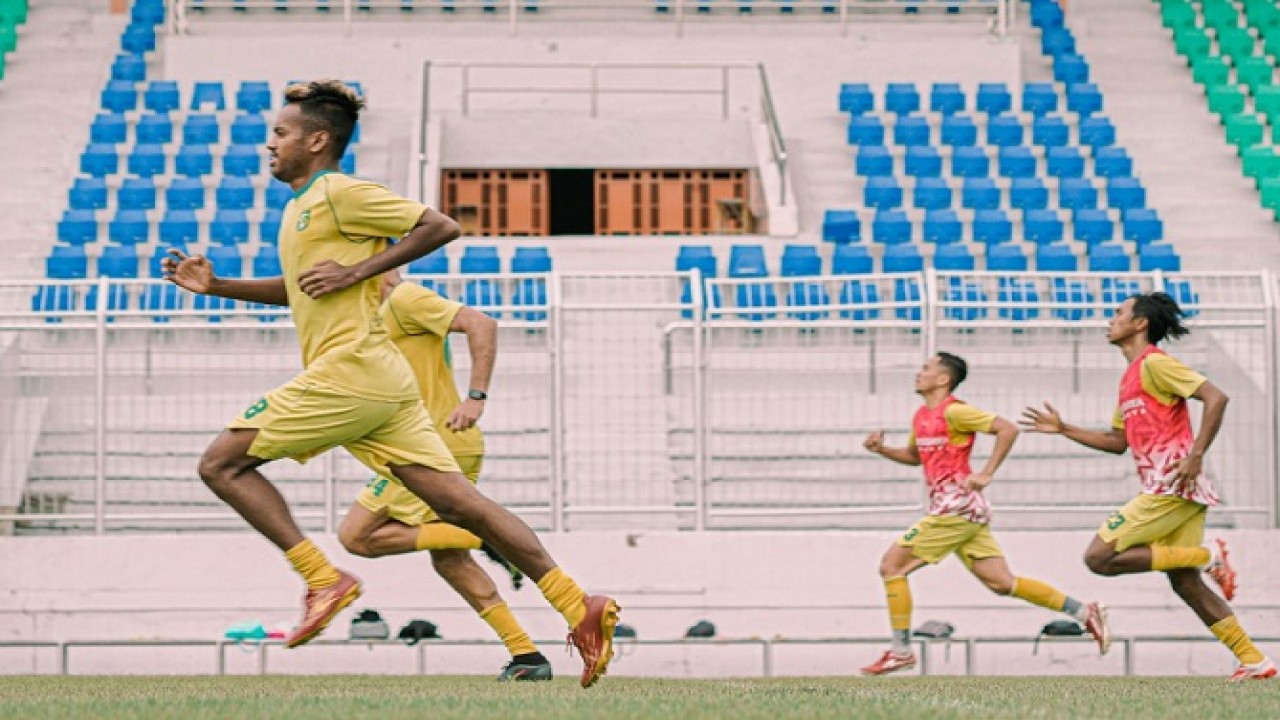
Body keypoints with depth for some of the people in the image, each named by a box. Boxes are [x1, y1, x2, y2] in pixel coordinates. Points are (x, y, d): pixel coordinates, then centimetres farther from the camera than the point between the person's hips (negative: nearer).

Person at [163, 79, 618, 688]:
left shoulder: (338, 193, -6)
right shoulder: (303, 206, 23)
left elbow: (440, 227, -11)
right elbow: (300, 289, 37)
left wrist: (355, 272, -13)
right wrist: (216, 286, 29)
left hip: (348, 370, -9)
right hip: (380, 383, 9)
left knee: (221, 463, -5)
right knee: (456, 503, 1)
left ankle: (322, 580, -12)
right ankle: (579, 607, -7)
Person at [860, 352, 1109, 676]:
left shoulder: (953, 411, -10)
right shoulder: (922, 416, 17)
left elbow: (1007, 429, -15)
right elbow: (915, 456, 34)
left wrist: (986, 474, -18)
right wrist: (883, 449, 16)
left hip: (956, 507, -9)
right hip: (952, 508, 9)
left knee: (892, 564, -7)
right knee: (1002, 583, 8)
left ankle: (900, 651, -3)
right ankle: (1086, 613, 9)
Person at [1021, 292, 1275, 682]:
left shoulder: (1154, 363, -7)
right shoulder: (1131, 376, 22)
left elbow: (1215, 397, -17)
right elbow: (1117, 441, 29)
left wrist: (1195, 456, -22)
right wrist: (1063, 429, 24)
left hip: (1171, 486, -9)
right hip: (1165, 490, 9)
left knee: (1099, 557, -11)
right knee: (1185, 583, 7)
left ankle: (1208, 556, -11)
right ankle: (1254, 661, 5)